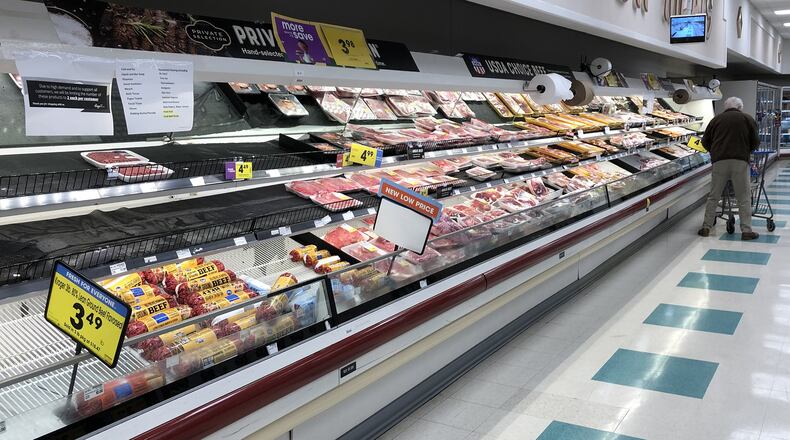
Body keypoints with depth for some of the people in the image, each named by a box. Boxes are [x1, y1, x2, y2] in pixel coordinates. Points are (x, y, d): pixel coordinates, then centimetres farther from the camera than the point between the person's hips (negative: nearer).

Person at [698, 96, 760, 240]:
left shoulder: (716, 119, 14)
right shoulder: (747, 119, 10)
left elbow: (705, 142, 16)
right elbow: (755, 142, 7)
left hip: (719, 162, 2)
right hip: (740, 161, -2)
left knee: (713, 196, 9)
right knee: (744, 198, 2)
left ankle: (706, 227, 10)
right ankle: (746, 230, 0)